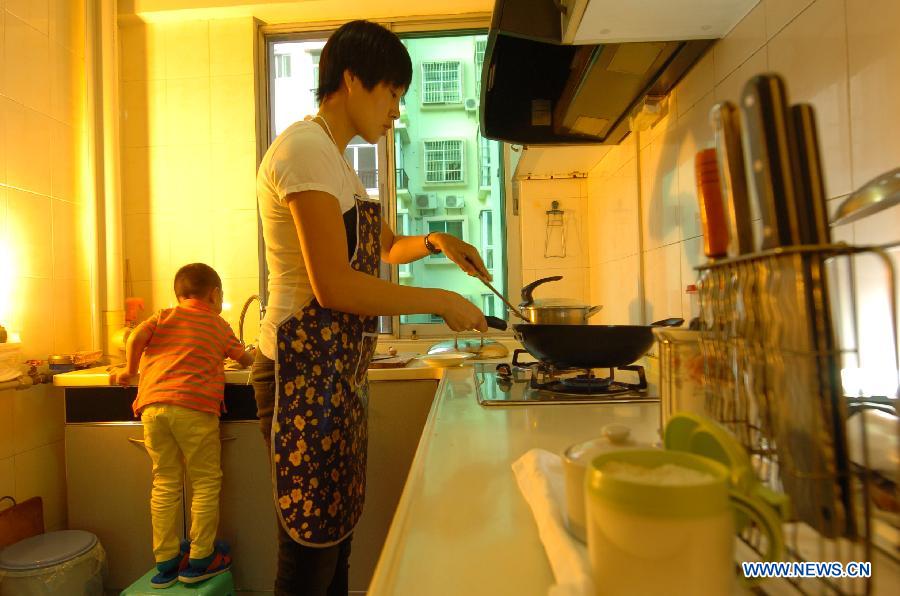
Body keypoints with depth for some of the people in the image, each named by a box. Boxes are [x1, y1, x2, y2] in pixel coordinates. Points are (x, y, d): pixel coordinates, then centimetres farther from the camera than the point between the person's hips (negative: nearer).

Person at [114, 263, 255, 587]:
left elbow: (136, 337, 1)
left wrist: (130, 370, 16)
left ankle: (166, 561, 21)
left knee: (165, 482, 13)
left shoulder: (164, 316, 18)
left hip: (153, 405, 4)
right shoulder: (219, 325, 15)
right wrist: (253, 358, 45)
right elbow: (245, 359, 23)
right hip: (193, 405, -3)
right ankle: (199, 560, 14)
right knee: (205, 481, 8)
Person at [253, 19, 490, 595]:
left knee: (337, 535, 18)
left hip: (342, 372, 9)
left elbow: (382, 247, 27)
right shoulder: (305, 147, -12)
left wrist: (434, 241, 8)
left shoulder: (336, 158, 18)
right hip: (306, 369, -9)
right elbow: (334, 285, -22)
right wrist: (442, 301, -13)